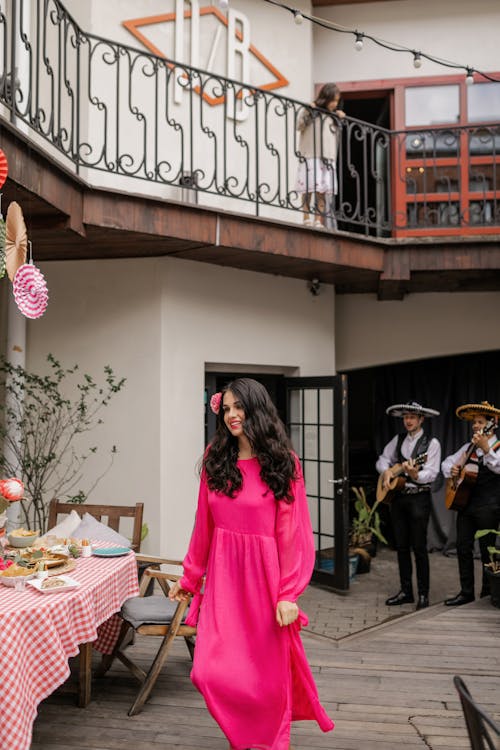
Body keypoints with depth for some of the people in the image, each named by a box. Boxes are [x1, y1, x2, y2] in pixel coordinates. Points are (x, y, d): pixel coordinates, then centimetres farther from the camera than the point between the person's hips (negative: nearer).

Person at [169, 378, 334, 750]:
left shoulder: (283, 462, -5)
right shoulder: (216, 460, 4)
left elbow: (293, 533, -8)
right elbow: (204, 527, 9)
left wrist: (288, 594, -13)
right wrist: (189, 578, 13)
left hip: (264, 576, -3)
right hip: (222, 577, 3)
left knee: (268, 672, 8)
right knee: (213, 672, -2)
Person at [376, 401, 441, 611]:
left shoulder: (431, 443, -6)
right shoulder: (398, 439, 10)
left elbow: (431, 474, -15)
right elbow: (383, 459, 14)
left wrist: (415, 475, -34)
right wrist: (386, 471, -6)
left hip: (419, 498, -5)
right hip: (397, 496, 5)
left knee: (419, 547, -3)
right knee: (401, 546, 10)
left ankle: (423, 593, 9)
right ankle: (406, 591, 20)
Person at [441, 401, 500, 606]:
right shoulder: (469, 447, 16)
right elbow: (448, 461, 24)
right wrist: (451, 469, 3)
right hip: (465, 502, 6)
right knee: (463, 547, 6)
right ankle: (466, 592, 15)